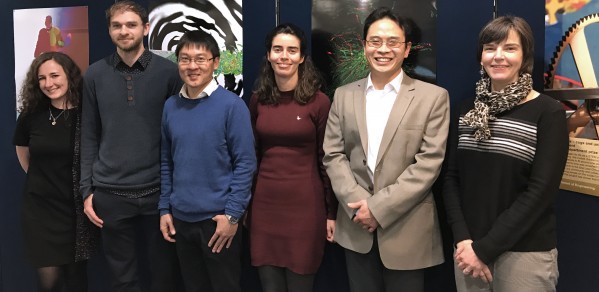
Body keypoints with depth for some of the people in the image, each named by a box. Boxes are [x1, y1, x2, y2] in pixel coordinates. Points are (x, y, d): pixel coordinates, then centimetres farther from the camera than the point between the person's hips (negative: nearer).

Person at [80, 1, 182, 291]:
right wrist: (87, 190, 2)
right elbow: (89, 136, 6)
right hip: (110, 194, 1)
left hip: (159, 191, -1)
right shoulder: (94, 75, 4)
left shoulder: (168, 72, -1)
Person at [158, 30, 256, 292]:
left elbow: (245, 162, -11)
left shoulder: (231, 105, -10)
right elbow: (166, 162, 11)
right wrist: (165, 209, 7)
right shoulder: (171, 106, 4)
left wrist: (232, 214, -14)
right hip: (181, 218, 5)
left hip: (218, 218, -4)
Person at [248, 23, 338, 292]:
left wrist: (332, 213, -1)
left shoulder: (319, 101, -6)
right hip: (264, 203, 3)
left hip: (304, 204, -3)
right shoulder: (258, 100, 5)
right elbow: (252, 154, 12)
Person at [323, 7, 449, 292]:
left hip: (407, 230, -2)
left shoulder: (433, 97, -3)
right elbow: (333, 156, 3)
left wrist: (379, 207, -14)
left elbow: (429, 163, -10)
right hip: (356, 227, 3)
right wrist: (358, 203, -11)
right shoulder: (344, 95, 7)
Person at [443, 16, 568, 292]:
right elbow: (451, 177, 4)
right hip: (469, 246, 4)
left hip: (525, 252, -4)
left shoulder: (548, 113, -7)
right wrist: (463, 239, -9)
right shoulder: (468, 110, 6)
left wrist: (485, 248, -15)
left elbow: (540, 191, -13)